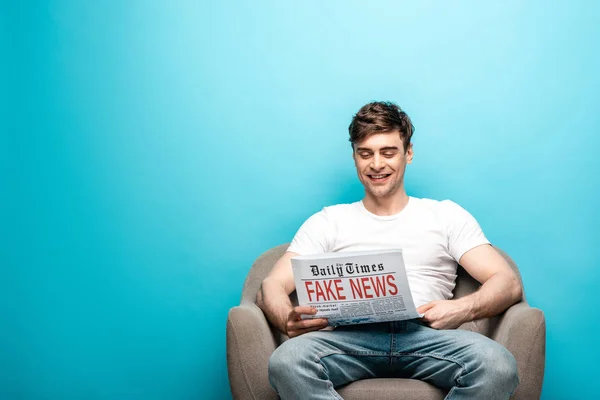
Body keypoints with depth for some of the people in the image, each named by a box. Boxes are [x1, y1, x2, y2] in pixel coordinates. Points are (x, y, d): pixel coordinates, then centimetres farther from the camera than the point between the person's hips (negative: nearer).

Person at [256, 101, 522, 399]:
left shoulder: (446, 215, 20)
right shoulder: (328, 221, 21)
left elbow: (508, 283, 10)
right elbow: (271, 286, 10)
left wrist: (463, 309, -15)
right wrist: (289, 319, -16)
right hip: (349, 336, 0)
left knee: (498, 364, -33)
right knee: (286, 361, -34)